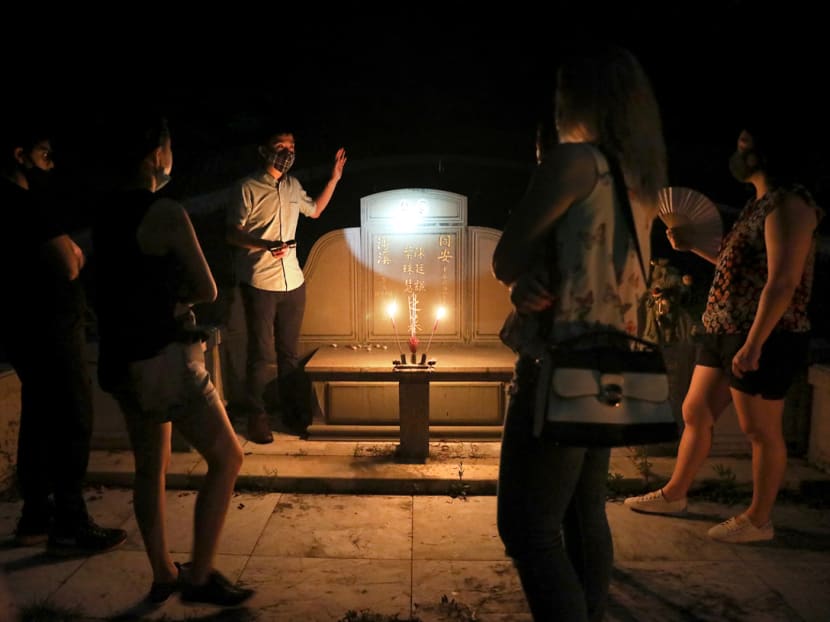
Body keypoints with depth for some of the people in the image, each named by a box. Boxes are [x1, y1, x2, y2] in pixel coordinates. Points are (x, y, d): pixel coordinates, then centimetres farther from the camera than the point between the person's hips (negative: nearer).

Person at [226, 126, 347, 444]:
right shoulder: (248, 188, -6)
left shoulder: (293, 186, 11)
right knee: (261, 353, -1)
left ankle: (293, 412, 25)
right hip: (259, 283, -5)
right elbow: (233, 235, -7)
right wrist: (265, 245, -23)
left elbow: (314, 210, 29)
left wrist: (334, 178, 22)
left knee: (290, 352, 12)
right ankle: (256, 416, 13)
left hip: (293, 281, 5)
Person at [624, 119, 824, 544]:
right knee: (695, 414, 15)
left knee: (760, 430, 4)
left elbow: (782, 282, -22)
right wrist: (692, 246, 24)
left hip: (764, 338, -10)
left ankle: (758, 520, 19)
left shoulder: (788, 204, -15)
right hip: (723, 332, 10)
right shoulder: (759, 204, 16)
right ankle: (674, 495, 30)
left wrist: (753, 344, -24)